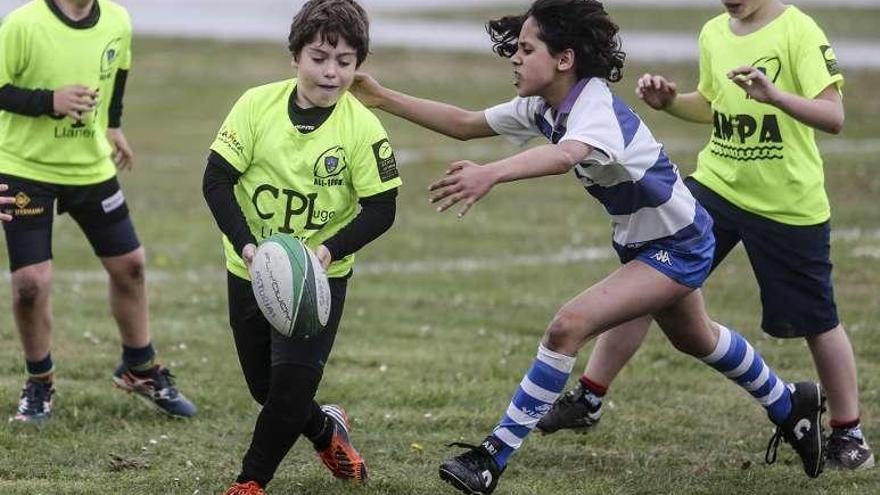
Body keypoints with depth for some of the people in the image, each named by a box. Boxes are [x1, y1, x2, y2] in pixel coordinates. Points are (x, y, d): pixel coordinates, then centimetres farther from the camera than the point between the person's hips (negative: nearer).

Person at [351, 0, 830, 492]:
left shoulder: (597, 108, -33)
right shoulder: (543, 108, -7)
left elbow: (565, 156, -56)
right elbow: (466, 124, -1)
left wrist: (490, 174, -73)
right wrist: (384, 98, -9)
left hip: (678, 246, -10)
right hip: (642, 241, 10)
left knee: (569, 326, -23)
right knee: (696, 339, 31)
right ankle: (791, 406, 55)